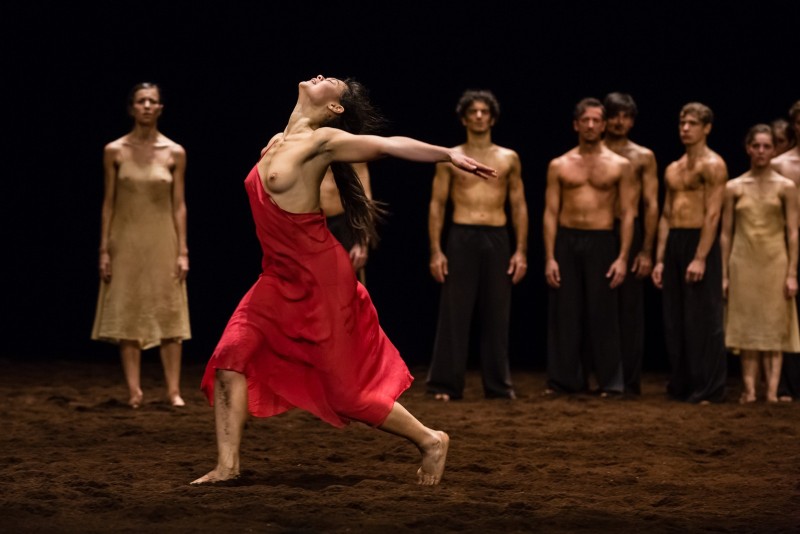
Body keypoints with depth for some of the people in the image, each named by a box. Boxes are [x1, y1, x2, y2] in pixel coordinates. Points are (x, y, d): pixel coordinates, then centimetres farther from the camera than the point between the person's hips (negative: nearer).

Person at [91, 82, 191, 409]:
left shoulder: (174, 153, 1)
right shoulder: (115, 151, 0)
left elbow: (179, 205, 2)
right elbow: (108, 203, 2)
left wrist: (183, 251, -3)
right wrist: (104, 250, -2)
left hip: (163, 241, 0)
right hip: (126, 241, 0)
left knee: (168, 315, -1)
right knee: (127, 315, 0)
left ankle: (174, 390, 2)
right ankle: (134, 391, 4)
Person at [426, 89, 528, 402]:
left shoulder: (509, 158, 10)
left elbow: (519, 207, 10)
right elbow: (437, 205, 4)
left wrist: (521, 251, 1)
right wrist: (435, 251, -5)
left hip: (497, 239, 1)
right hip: (462, 238, -1)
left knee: (496, 315, 4)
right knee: (454, 314, -2)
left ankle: (498, 384, 10)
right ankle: (445, 384, 1)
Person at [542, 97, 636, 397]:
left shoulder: (620, 166, 4)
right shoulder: (559, 165, 7)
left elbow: (627, 214, 1)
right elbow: (551, 213, 5)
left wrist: (622, 257, -8)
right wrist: (549, 257, -4)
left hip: (602, 242, -2)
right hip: (566, 241, 2)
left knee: (603, 315, -1)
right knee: (565, 314, 2)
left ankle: (610, 382, 5)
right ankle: (565, 380, 10)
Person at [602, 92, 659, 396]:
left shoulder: (643, 157, 6)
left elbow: (651, 205, 3)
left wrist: (646, 251, -5)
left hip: (630, 233, -1)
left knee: (630, 310, -1)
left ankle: (630, 381, 2)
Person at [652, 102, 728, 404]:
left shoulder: (712, 165, -5)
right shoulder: (673, 169, 18)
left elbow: (712, 214, -13)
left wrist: (700, 257, -21)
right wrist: (660, 260, 11)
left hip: (699, 243, -8)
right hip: (673, 243, 8)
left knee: (702, 320, -6)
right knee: (674, 320, 8)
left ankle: (708, 389, -3)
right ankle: (681, 385, 15)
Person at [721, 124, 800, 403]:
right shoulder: (733, 188, 6)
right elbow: (726, 233, 7)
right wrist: (724, 274, 3)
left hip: (775, 262, -1)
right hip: (743, 264, 1)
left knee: (774, 327, -2)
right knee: (746, 326, 0)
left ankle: (772, 391, -3)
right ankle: (749, 390, 2)